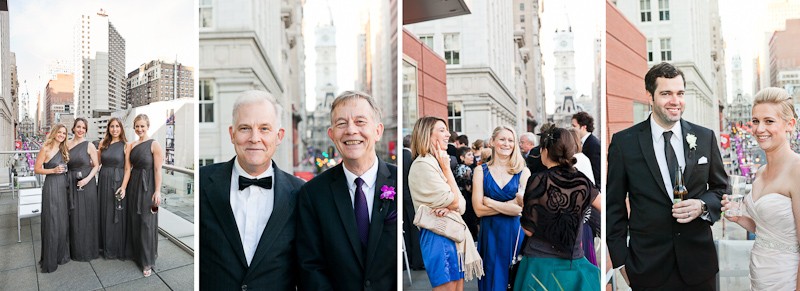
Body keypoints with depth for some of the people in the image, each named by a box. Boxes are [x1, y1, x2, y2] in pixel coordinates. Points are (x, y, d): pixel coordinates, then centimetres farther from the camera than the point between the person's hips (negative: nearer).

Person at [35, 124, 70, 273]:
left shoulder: (63, 149, 12)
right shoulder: (46, 149, -7)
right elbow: (37, 169, -7)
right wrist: (53, 170, -18)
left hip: (63, 186, 6)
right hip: (51, 186, -6)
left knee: (63, 220, 12)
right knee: (52, 222, -1)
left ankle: (62, 253, 25)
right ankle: (50, 259, 10)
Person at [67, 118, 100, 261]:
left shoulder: (89, 145, -5)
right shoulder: (67, 144, 5)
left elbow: (96, 165, -4)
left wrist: (87, 179, -18)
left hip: (87, 183, -3)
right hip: (71, 183, 3)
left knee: (87, 215, 3)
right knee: (73, 216, 9)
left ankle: (88, 248, 17)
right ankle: (76, 249, 22)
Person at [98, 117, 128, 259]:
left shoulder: (125, 145, -5)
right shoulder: (103, 143, 7)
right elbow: (97, 162, 17)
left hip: (118, 182, -4)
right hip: (104, 181, 4)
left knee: (118, 215, 3)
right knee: (105, 214, 11)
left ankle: (119, 249, 16)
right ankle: (107, 247, 27)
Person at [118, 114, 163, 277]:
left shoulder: (154, 145, -9)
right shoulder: (131, 146, 7)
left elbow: (157, 170, -12)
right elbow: (127, 168, 3)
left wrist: (157, 191, -15)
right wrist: (123, 187, -7)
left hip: (147, 186, -5)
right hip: (133, 184, 5)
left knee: (146, 223, -1)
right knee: (134, 220, 14)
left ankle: (147, 262, 9)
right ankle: (135, 252, 32)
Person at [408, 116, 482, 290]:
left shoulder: (435, 163, 15)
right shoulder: (423, 164, -14)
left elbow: (462, 204, 11)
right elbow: (454, 201, -14)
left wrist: (449, 207, -13)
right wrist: (446, 168, -7)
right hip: (439, 235, -9)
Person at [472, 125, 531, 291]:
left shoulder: (523, 171, 1)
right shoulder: (481, 171, 1)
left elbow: (525, 207, -12)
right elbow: (478, 210, -9)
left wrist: (490, 202, -10)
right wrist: (512, 204, -11)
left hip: (515, 234, 0)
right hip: (490, 234, 0)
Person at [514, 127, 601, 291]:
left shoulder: (538, 181, -13)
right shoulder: (582, 182, -4)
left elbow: (529, 230, -9)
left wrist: (523, 204, 7)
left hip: (540, 262, -3)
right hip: (573, 264, 3)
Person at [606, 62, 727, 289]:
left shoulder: (705, 137, 2)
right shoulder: (623, 142, -7)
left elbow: (721, 188, 12)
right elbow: (614, 207, -4)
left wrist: (702, 206, -11)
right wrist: (621, 261, -6)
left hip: (699, 261, 3)